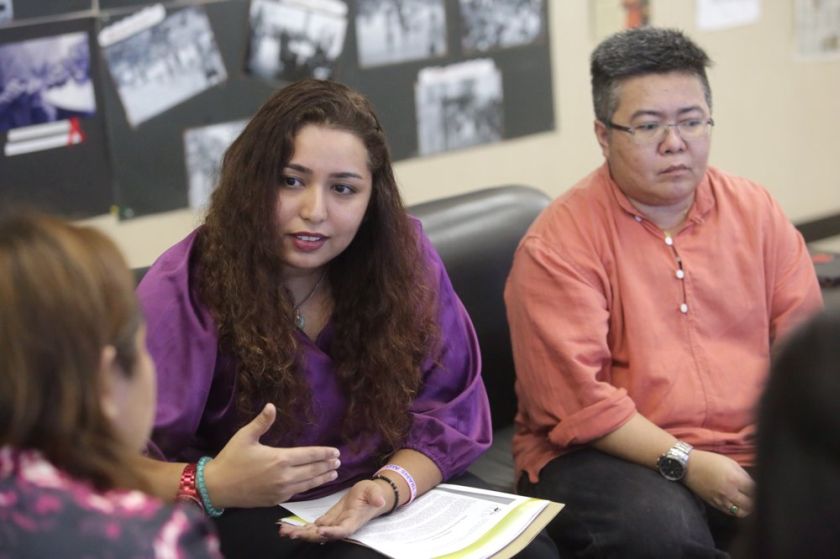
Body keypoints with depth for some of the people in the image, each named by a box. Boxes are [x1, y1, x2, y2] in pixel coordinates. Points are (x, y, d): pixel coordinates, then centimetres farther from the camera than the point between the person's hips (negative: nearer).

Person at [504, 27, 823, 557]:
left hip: (752, 453, 5)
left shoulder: (758, 211, 10)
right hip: (612, 455, -4)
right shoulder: (557, 244, -6)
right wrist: (684, 463, -19)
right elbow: (573, 396, -13)